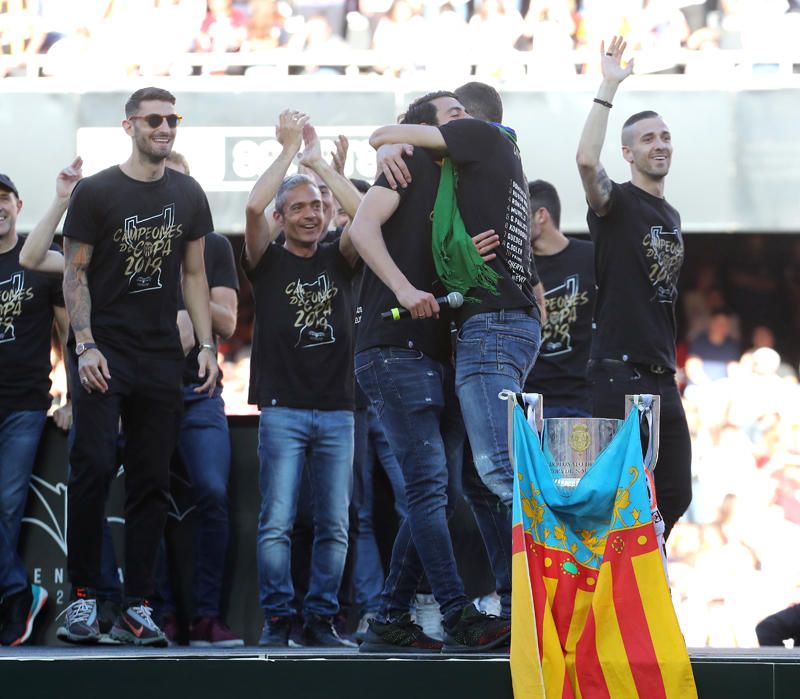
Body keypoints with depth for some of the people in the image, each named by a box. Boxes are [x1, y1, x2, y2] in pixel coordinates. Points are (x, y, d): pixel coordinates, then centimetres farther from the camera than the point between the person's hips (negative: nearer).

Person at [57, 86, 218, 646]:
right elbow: (75, 273, -2)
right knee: (93, 468, -13)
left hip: (161, 354, 4)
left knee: (152, 482, 1)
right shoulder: (96, 192, -1)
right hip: (103, 351, -4)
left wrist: (208, 345, 7)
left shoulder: (188, 196, 11)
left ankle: (138, 609, 3)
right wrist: (85, 345, -12)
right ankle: (83, 599, -6)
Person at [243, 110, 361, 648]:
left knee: (334, 526, 1)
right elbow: (254, 208, -12)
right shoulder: (268, 262, 7)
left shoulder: (338, 261, 13)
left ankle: (322, 619, 7)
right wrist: (290, 148, -4)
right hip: (283, 408, -3)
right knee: (277, 523, -9)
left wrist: (318, 160, -2)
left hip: (337, 411, 3)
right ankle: (277, 620, -4)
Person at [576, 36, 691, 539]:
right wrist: (609, 87, -22)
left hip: (661, 378, 7)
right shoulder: (616, 203, -4)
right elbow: (587, 159, -26)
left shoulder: (671, 217, 19)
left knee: (675, 493, 6)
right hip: (620, 374, -7)